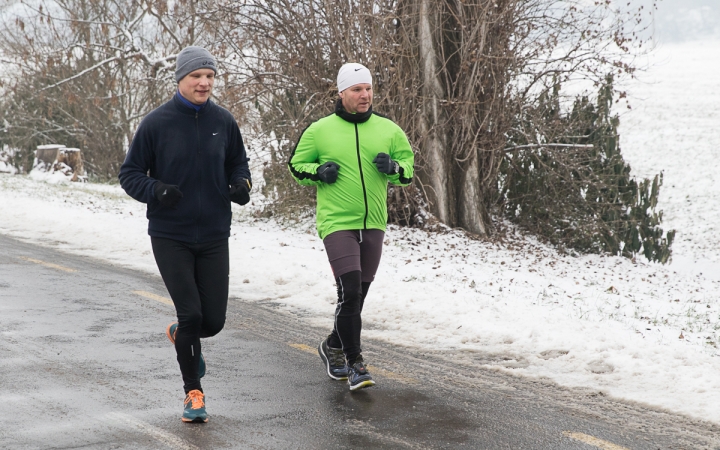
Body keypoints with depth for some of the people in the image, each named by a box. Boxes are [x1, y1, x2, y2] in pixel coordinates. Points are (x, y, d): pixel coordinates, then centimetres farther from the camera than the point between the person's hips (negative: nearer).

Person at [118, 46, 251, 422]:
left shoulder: (224, 122, 1)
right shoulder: (156, 123, -8)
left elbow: (238, 162, 16)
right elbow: (129, 174, -2)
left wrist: (241, 184, -7)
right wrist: (155, 190, -22)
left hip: (214, 236, 3)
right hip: (170, 236, -3)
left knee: (214, 320, 3)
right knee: (190, 313, -7)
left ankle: (181, 335, 41)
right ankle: (193, 393, 13)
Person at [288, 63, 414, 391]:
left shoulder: (388, 130, 7)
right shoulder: (320, 130, 0)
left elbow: (409, 169, 12)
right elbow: (296, 165, 9)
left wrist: (393, 167, -10)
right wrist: (319, 172, -11)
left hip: (373, 224, 4)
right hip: (337, 224, -4)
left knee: (359, 294, 12)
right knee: (350, 292, -15)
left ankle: (334, 346, 34)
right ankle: (354, 362, -5)